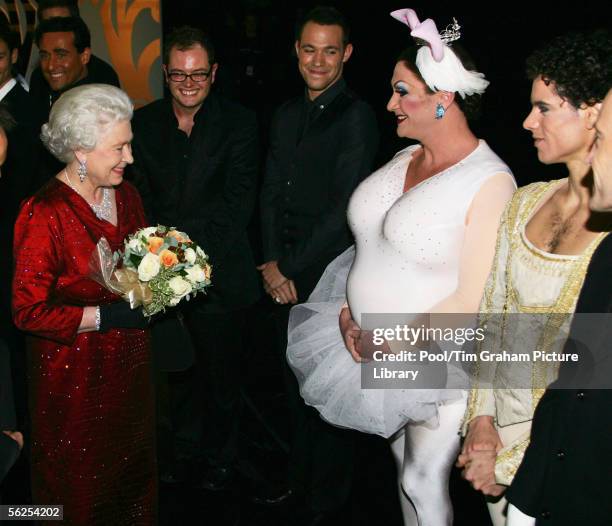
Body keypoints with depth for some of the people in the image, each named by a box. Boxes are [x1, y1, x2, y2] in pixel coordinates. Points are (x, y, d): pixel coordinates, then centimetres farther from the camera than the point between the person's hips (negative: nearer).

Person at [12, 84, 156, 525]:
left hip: (130, 367, 7)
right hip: (75, 378, -7)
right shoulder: (45, 214, -21)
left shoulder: (126, 195, 3)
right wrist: (108, 316, -23)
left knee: (135, 472, 21)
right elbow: (28, 312, -20)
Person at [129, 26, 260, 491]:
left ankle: (222, 453, 34)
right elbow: (140, 195, 1)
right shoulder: (144, 122, 3)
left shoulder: (239, 123, -6)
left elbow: (238, 201, -12)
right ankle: (186, 443, 40)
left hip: (219, 272, -3)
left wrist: (183, 235, -19)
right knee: (178, 369, 18)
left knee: (222, 374, 12)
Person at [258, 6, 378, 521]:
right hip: (285, 275, 6)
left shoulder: (356, 117, -12)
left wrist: (294, 268, -13)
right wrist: (271, 263, -1)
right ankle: (299, 477, 35)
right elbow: (271, 193, 10)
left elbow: (345, 210, -16)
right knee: (296, 385, 17)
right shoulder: (287, 114, 10)